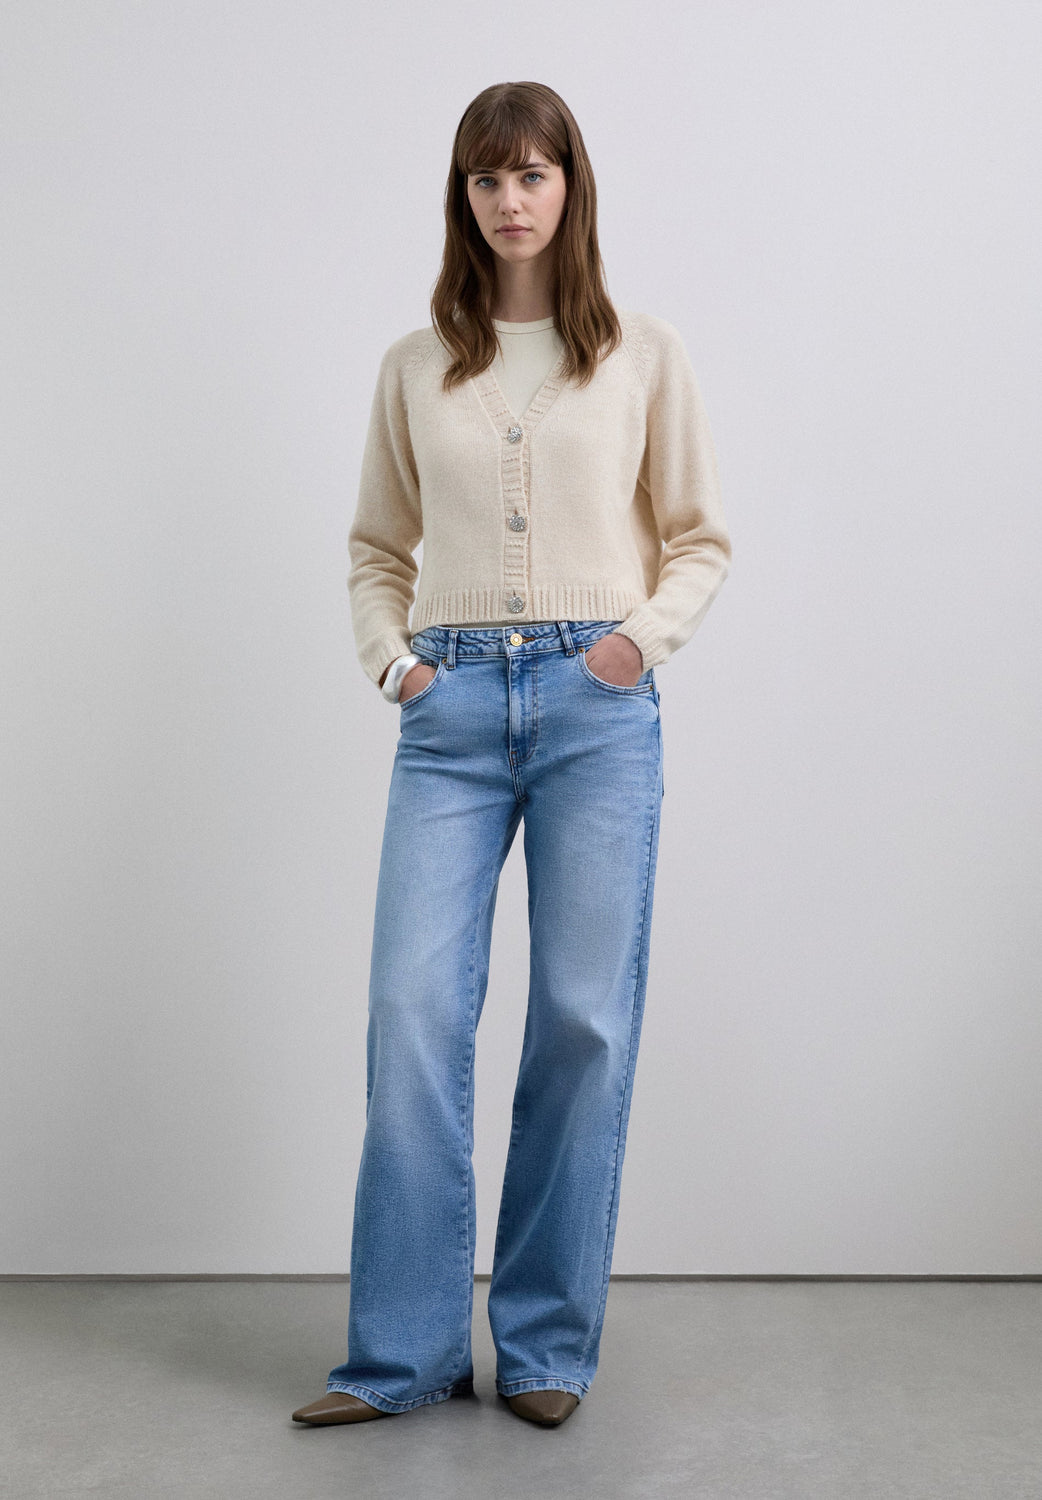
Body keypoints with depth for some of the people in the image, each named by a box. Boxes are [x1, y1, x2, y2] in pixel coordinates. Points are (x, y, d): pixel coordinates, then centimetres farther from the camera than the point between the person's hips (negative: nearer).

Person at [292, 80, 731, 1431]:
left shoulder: (645, 354, 8)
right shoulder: (414, 366, 12)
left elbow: (700, 537, 11)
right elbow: (377, 544, 18)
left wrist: (646, 634, -6)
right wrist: (387, 655, 2)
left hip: (598, 703, -1)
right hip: (454, 707, 1)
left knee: (585, 1018, 1)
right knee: (413, 1008, -5)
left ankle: (549, 1344, 16)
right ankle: (404, 1353, 9)